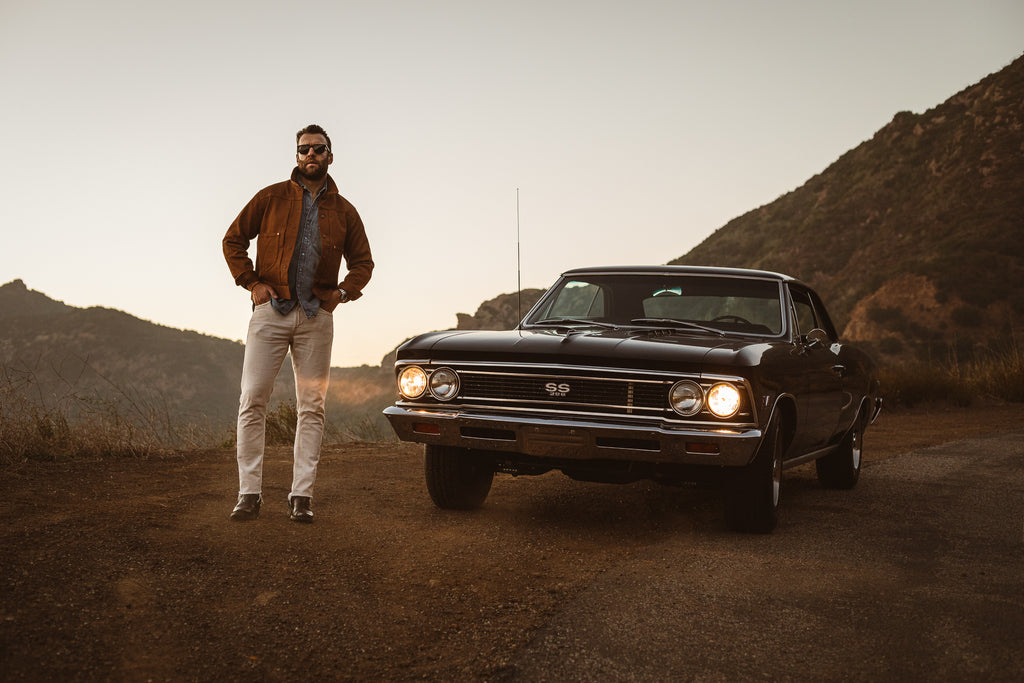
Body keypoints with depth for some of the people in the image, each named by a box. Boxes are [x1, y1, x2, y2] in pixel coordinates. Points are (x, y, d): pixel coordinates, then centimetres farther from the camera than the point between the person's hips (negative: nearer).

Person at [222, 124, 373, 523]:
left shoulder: (344, 212, 11)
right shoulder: (271, 198, 6)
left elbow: (363, 262, 18)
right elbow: (233, 240, 9)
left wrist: (344, 291, 0)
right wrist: (252, 282, -3)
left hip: (316, 318, 2)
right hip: (270, 312, -2)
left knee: (312, 407, 1)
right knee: (252, 401, -6)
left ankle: (301, 496, 7)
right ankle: (249, 494, 0)